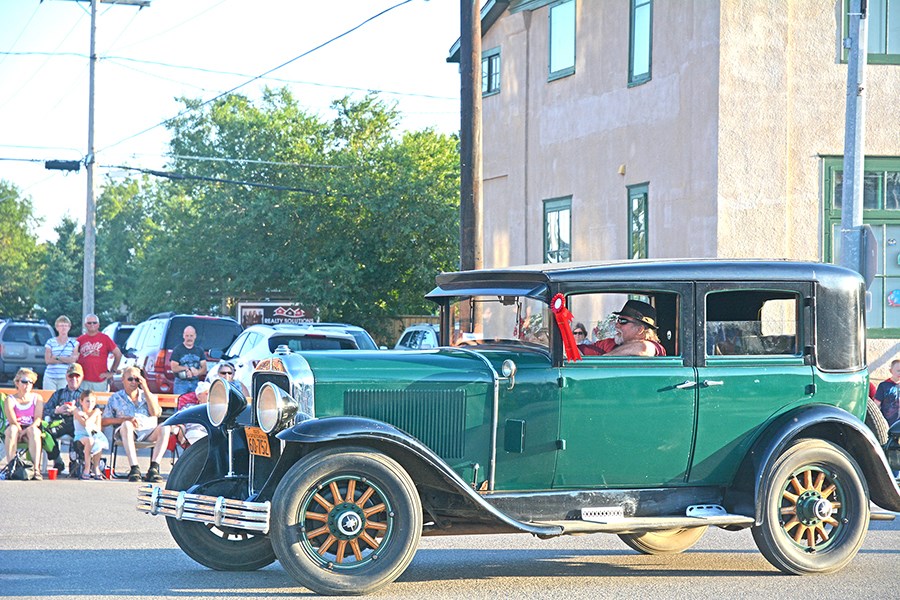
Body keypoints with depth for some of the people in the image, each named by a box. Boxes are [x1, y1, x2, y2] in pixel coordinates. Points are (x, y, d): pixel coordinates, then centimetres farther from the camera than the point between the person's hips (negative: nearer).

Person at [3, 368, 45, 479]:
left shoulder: (37, 398, 11)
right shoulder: (10, 399, 6)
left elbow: (38, 418, -4)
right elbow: (11, 418, -10)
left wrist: (28, 429, -22)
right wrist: (20, 430, -24)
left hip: (31, 428, 0)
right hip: (16, 429, 0)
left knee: (34, 431, -36)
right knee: (12, 429, -37)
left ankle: (36, 469, -47)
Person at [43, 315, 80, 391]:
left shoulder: (74, 343, 8)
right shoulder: (50, 342, 9)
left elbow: (73, 360, -3)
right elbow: (47, 360, -1)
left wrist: (57, 358, -6)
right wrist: (66, 360, -6)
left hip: (65, 378, -1)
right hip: (50, 377, 1)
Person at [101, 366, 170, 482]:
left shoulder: (148, 395, 20)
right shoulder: (115, 398, 16)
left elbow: (155, 413, -1)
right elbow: (104, 421, 5)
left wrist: (145, 388, 0)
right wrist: (125, 419, -11)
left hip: (148, 432, 2)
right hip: (128, 433, -2)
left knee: (164, 428, -29)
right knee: (127, 425, -36)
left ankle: (154, 467, -37)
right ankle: (134, 468, -44)